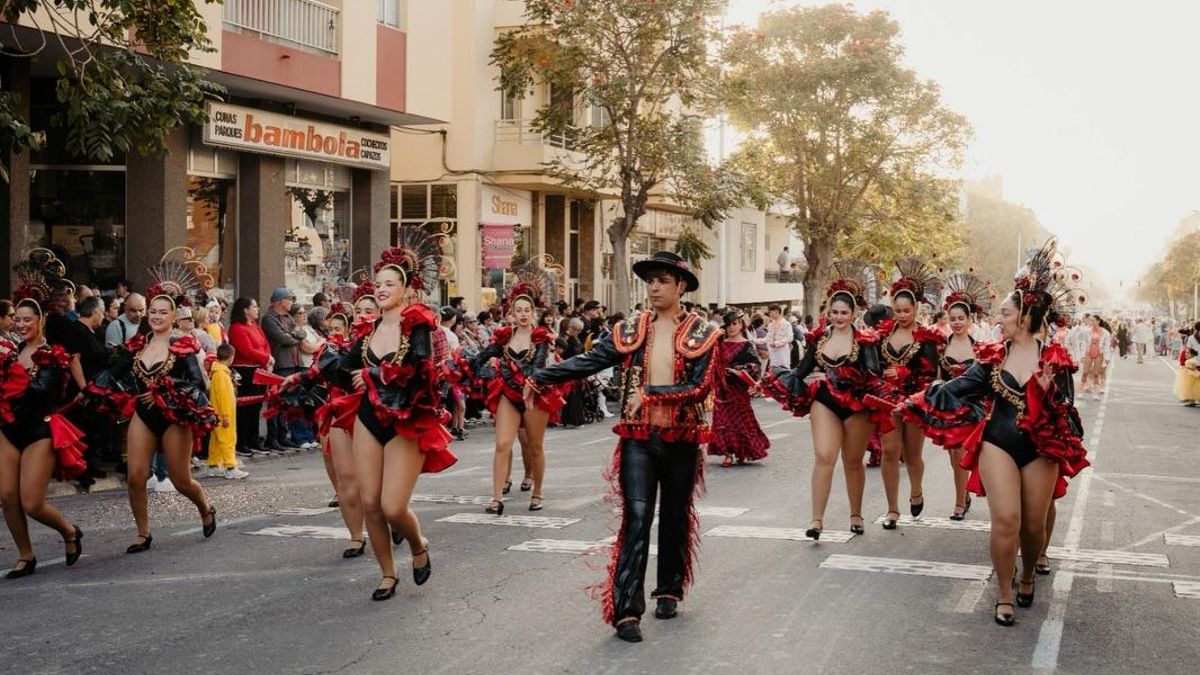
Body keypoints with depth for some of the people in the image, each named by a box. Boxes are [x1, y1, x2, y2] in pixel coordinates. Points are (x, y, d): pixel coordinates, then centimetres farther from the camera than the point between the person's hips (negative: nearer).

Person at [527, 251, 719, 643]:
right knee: (637, 518, -9)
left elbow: (700, 387, -12)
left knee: (676, 518, 13)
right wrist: (540, 379, -10)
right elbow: (588, 362, -1)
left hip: (681, 440, 0)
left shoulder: (701, 335, -2)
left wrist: (650, 393, -19)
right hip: (638, 438, 0)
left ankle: (669, 591, 32)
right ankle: (626, 609, -11)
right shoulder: (631, 330, 4)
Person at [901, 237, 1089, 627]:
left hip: (1040, 450, 0)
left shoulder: (1055, 359, -6)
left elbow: (1066, 410, -2)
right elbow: (958, 389, 6)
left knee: (1033, 525, 7)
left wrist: (1051, 393, -23)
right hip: (998, 444, 1)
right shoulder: (993, 356, 0)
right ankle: (1004, 595, 2)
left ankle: (1027, 577, 38)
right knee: (1006, 519, -13)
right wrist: (915, 403, 6)